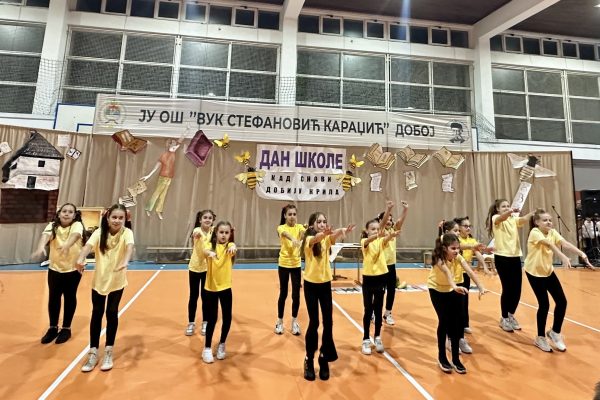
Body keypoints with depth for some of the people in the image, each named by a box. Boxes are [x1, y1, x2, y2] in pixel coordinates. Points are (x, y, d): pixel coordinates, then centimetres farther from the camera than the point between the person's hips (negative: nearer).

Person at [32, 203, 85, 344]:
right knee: (53, 298, 11)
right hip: (54, 268, 3)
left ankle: (66, 328, 26)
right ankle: (53, 328, 31)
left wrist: (67, 245, -55)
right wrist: (41, 247, -46)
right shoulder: (52, 225, -4)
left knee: (69, 298, 9)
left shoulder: (77, 225, -11)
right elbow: (45, 235, -24)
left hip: (73, 269, -2)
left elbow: (75, 234, -33)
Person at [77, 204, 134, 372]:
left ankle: (108, 352, 24)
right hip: (99, 279, 2)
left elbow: (129, 246, -33)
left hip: (117, 280, -1)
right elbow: (88, 245, -25)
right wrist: (81, 258, -46)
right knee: (96, 314, 9)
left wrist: (125, 261, -52)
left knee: (112, 313, 6)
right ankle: (93, 353, 25)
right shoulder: (99, 232, -8)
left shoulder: (126, 232, -14)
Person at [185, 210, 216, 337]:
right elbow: (196, 234, -42)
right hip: (194, 267, -2)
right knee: (193, 296, 8)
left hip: (208, 268, 2)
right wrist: (196, 234, -68)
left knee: (205, 296, 9)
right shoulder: (197, 230, -20)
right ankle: (191, 323, 24)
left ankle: (205, 323, 23)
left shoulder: (213, 231, -8)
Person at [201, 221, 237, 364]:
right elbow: (205, 250, -28)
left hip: (225, 287, 1)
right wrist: (209, 252, -53)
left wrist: (233, 247, -54)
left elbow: (233, 247, -29)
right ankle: (207, 348, 25)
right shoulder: (211, 245, -5)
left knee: (227, 318, 8)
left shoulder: (229, 245, -5)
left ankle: (221, 344, 32)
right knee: (212, 319, 6)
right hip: (210, 288, -1)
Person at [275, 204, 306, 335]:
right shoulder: (281, 227, -8)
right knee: (283, 293, 8)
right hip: (284, 264, -1)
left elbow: (304, 233, -25)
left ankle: (294, 322, 23)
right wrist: (293, 239, -55)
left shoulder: (299, 227, -1)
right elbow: (285, 234, -33)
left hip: (296, 264, 2)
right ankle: (280, 321, 26)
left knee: (296, 294, 5)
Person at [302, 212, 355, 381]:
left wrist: (342, 231, -48)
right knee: (314, 323, 2)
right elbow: (315, 239, -36)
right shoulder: (309, 239, -12)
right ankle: (309, 359, 21)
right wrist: (324, 233, -59)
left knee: (328, 322, 4)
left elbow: (333, 238, -25)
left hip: (325, 284, 4)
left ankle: (324, 358, 23)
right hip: (311, 284, -3)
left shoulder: (326, 239, -2)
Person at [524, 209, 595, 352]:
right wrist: (562, 257, -52)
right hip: (534, 272, -6)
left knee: (562, 302, 2)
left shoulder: (553, 232, -2)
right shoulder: (534, 232, -20)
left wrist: (583, 255, -34)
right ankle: (540, 338, 16)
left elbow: (565, 243, -19)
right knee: (544, 305, -4)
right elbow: (549, 244, -37)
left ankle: (555, 332, 26)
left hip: (548, 271, 6)